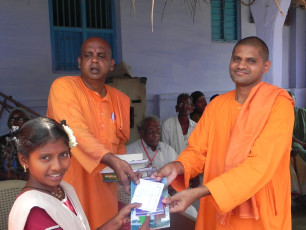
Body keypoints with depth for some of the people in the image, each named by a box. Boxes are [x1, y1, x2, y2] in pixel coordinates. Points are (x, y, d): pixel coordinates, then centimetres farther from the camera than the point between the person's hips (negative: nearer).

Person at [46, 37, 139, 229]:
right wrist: (112, 160, -36)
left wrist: (121, 168, 1)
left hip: (104, 189, 5)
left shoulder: (121, 100, 8)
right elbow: (76, 131, -25)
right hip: (69, 187, -5)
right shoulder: (63, 86, -10)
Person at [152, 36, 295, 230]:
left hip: (259, 214, -4)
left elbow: (260, 165, -24)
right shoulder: (216, 105, 3)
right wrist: (176, 167, -21)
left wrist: (198, 192, -31)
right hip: (216, 209, 5)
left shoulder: (279, 105, -14)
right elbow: (198, 150, 2)